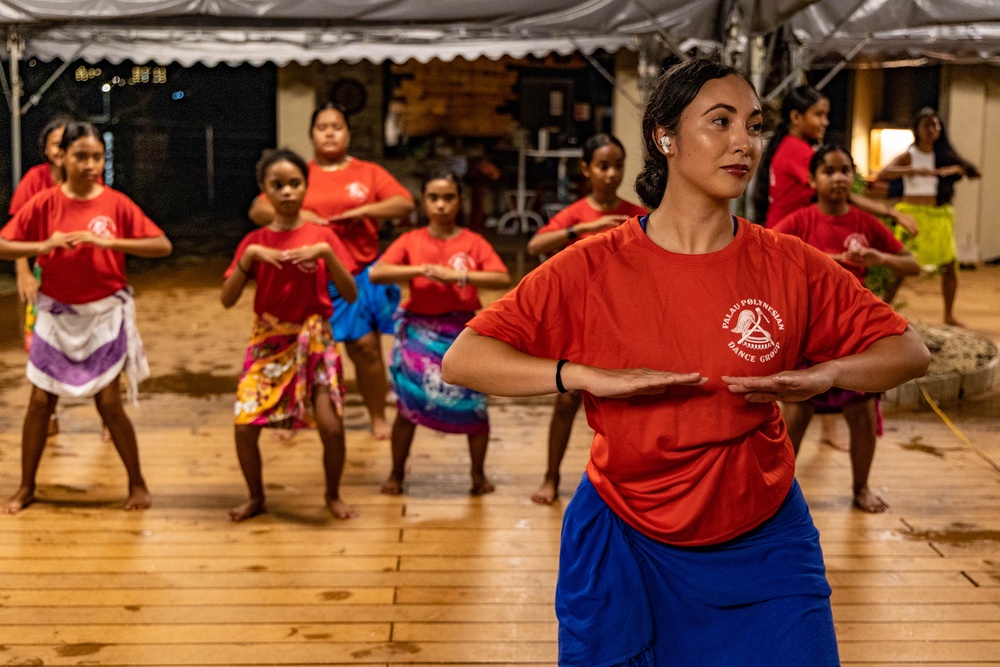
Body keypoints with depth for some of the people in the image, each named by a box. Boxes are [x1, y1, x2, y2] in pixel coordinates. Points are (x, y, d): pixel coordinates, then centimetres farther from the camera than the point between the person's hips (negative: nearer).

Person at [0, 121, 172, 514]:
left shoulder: (117, 204, -7)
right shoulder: (43, 203, -5)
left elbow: (163, 246, -12)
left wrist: (109, 242, -23)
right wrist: (43, 246, -23)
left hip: (104, 314, -1)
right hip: (56, 314, 2)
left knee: (109, 402, -2)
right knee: (40, 401, 5)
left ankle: (137, 483, 15)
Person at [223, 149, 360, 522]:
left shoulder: (321, 236, 0)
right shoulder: (254, 242, 3)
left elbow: (351, 295, -8)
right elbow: (227, 299, -6)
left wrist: (325, 252, -20)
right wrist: (249, 255, -17)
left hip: (313, 340, -1)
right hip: (267, 342, 2)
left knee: (331, 425, -16)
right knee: (245, 425, -10)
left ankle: (333, 495, 11)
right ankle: (256, 498, 16)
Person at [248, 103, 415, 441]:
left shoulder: (369, 172, 7)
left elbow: (406, 204, -3)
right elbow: (257, 210, 0)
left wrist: (363, 210, -15)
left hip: (358, 275, 0)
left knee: (365, 346, 0)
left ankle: (378, 417, 15)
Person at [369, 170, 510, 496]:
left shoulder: (473, 242, 0)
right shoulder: (410, 241, 1)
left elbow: (504, 279, -11)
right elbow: (376, 273, -10)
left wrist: (458, 275, -21)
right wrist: (421, 270, -19)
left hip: (463, 332, 0)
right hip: (419, 331, 0)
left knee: (474, 405, 2)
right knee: (408, 403, 2)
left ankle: (478, 474, 21)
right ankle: (396, 474, 19)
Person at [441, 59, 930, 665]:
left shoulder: (790, 267, -6)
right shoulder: (593, 269, -11)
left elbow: (910, 351, 1)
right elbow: (462, 361, -15)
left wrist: (825, 376, -19)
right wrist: (591, 377, -28)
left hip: (761, 544, 2)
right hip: (624, 543, -1)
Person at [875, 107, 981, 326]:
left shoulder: (944, 155, 12)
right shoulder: (910, 156, -2)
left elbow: (973, 172, 8)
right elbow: (883, 174, -19)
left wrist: (956, 169, -13)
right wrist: (915, 171, -29)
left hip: (940, 216, 5)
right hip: (914, 215, -5)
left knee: (950, 266, 5)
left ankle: (949, 316, 18)